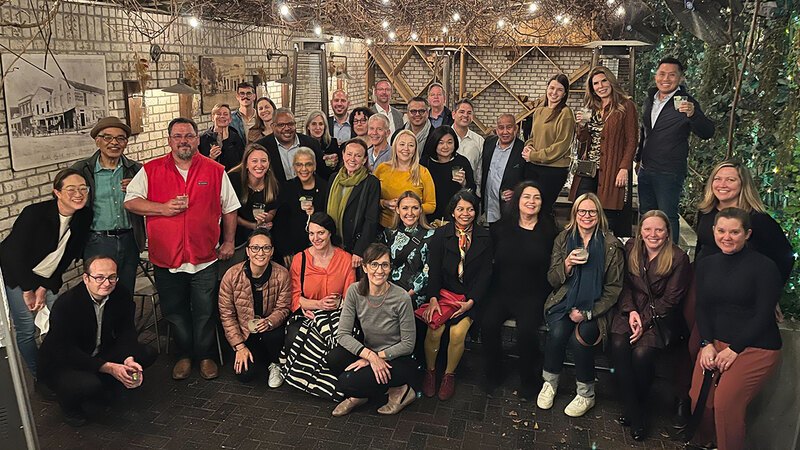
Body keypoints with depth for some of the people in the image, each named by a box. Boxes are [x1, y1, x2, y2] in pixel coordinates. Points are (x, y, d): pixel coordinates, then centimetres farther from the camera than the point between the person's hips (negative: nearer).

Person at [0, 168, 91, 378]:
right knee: (26, 328, -5)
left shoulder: (84, 218, -12)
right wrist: (28, 291, -12)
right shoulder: (34, 213, -27)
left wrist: (44, 288, -7)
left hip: (47, 278, 5)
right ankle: (39, 377, 12)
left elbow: (68, 257, -4)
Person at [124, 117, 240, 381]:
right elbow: (130, 202, -2)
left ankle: (205, 355, 27)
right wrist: (163, 208, -15)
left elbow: (230, 209, 8)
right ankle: (184, 355, 33)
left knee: (205, 312, 8)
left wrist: (229, 242, 5)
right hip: (166, 258, 1)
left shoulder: (215, 171, 1)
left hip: (204, 258, -1)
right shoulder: (151, 170, 1)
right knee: (175, 312, 14)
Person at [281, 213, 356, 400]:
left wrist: (338, 303, -18)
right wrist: (318, 304, -16)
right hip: (307, 314, 1)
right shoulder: (299, 259, 3)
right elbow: (295, 297, 1)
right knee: (295, 338, -30)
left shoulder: (345, 259, 3)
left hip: (337, 314, -1)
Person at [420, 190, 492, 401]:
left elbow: (485, 273, -1)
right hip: (443, 292, 0)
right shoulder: (441, 235, 2)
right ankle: (430, 371, 4)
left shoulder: (484, 238, 2)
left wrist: (470, 302, -11)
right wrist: (433, 299, -14)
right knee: (435, 329, -21)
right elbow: (434, 269, -2)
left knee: (458, 332, -21)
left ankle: (449, 375, 3)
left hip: (470, 296, 0)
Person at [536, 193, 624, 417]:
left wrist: (587, 313, -13)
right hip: (564, 302, 2)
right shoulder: (563, 239, 5)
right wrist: (567, 264, -17)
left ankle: (586, 395, -4)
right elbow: (552, 280, 5)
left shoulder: (611, 245, -2)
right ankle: (550, 382, -2)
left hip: (594, 307, -2)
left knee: (580, 338, -28)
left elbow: (613, 289, -2)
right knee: (557, 333, -27)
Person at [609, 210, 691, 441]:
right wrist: (631, 311, -11)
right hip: (631, 311, 3)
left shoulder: (679, 258, -8)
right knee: (618, 346, -25)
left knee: (641, 354, -27)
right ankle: (634, 413, -11)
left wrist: (644, 321, -18)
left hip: (660, 317, -3)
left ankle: (640, 404, 3)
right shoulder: (631, 249, 4)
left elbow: (670, 299, -9)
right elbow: (625, 284, 6)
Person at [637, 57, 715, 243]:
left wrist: (693, 114, -38)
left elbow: (707, 133, -21)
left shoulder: (686, 102, -10)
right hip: (645, 170, 7)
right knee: (646, 214, 15)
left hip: (669, 173, -7)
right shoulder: (650, 99, 10)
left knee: (667, 217, -6)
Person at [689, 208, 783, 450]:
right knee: (698, 398, -8)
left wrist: (734, 350, -13)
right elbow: (702, 308, 8)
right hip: (716, 342, 5)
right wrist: (707, 344, -6)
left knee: (725, 401, -20)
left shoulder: (764, 266, -7)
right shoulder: (706, 265, 9)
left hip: (756, 347, -4)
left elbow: (763, 315, -10)